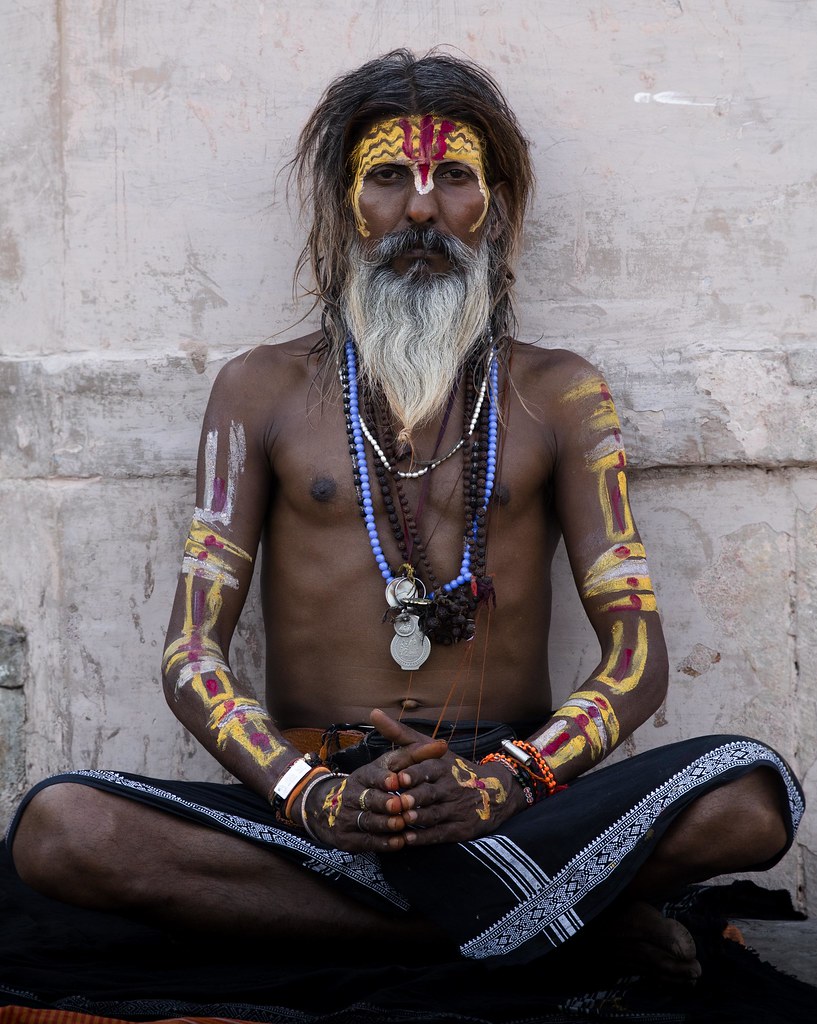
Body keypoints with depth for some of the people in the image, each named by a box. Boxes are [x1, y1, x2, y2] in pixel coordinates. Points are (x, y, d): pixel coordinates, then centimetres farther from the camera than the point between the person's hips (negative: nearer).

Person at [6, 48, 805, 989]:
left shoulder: (558, 393, 10)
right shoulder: (262, 389, 10)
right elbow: (192, 651, 2)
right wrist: (314, 796, -17)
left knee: (750, 794, -27)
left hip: (508, 807, -1)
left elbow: (637, 651, 2)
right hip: (314, 801, 2)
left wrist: (507, 781, -17)